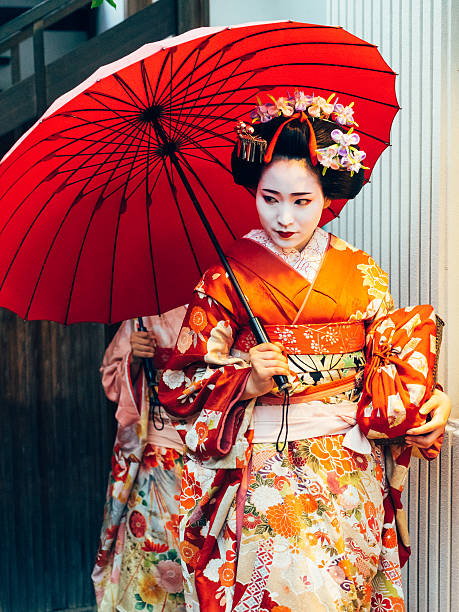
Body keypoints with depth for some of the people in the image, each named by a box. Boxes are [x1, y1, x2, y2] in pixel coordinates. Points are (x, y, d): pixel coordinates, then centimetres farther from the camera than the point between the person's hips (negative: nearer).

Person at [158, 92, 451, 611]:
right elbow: (180, 384, 0)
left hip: (351, 468, 2)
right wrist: (248, 382, -15)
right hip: (264, 471, -2)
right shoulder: (225, 281, 1)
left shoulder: (362, 274, 6)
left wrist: (430, 403, -10)